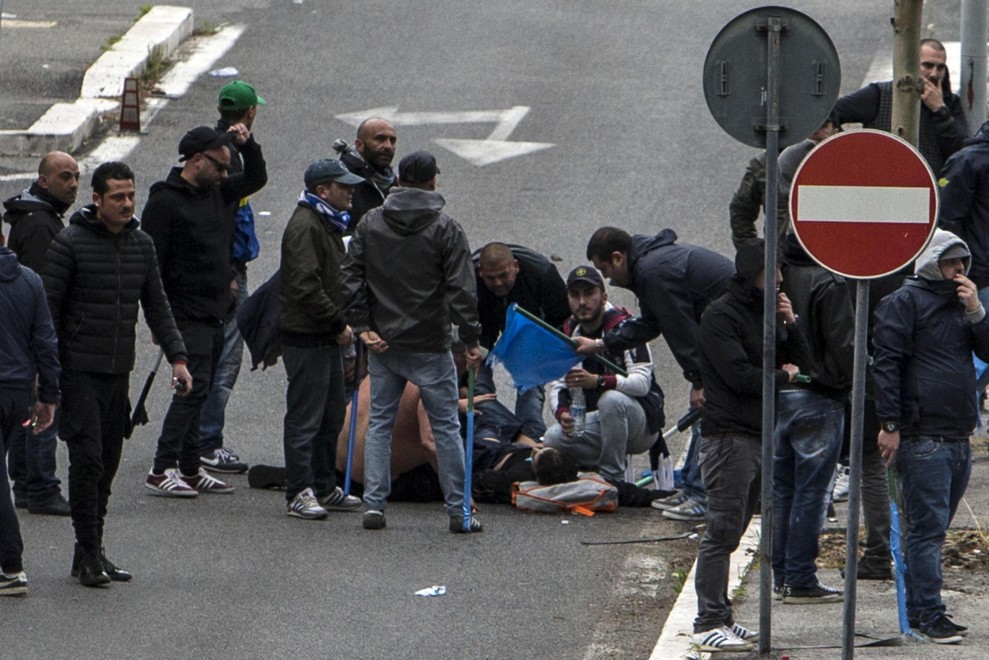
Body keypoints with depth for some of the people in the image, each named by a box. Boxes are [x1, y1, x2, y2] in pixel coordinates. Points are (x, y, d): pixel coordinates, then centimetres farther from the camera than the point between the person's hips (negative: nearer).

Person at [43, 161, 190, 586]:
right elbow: (49, 309, -7)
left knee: (108, 463, 8)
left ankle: (91, 552, 16)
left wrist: (177, 356, 5)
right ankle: (89, 554, -7)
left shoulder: (141, 245, 10)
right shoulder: (70, 244, -8)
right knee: (88, 459, -11)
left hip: (119, 373, 6)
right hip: (79, 371, -6)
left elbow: (156, 307, 16)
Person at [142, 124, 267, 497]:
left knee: (198, 391, 11)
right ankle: (162, 470, -13)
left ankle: (190, 470, 16)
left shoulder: (215, 192, 12)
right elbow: (151, 263, -13)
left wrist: (247, 144, 10)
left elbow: (256, 179, 29)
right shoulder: (165, 201, -11)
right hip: (187, 317, -8)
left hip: (216, 316, 8)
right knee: (194, 388, -14)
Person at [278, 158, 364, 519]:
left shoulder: (328, 224, 18)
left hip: (326, 338, 10)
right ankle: (300, 493, -3)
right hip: (306, 337, -10)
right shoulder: (305, 226, -16)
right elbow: (306, 286, -23)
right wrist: (339, 325, -18)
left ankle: (324, 488, 23)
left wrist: (341, 323, 14)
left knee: (332, 416, 15)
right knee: (305, 417, -6)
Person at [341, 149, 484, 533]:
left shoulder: (370, 224, 3)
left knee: (379, 423, 11)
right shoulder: (446, 229, -8)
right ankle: (458, 512, 4)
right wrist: (471, 340, -7)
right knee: (446, 426, 3)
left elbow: (350, 278, 0)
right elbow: (461, 290, -11)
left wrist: (363, 326, 1)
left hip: (382, 344, 3)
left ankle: (373, 504, 4)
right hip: (429, 347, -3)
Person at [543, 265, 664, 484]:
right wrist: (562, 412, -18)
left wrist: (598, 381, -41)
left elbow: (642, 382, -26)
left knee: (612, 400, -38)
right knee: (553, 439, -21)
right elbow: (557, 383, 4)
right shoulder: (568, 333, 5)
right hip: (598, 422, 5)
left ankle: (612, 477, -24)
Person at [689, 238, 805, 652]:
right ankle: (708, 624, -10)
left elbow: (792, 360, 17)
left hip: (757, 438, 9)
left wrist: (790, 324, 0)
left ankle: (720, 617, 14)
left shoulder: (762, 314, 19)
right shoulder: (720, 316, -10)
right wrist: (783, 375, -2)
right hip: (728, 436, -9)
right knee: (722, 532, -10)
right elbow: (740, 376, -18)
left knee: (732, 531, 11)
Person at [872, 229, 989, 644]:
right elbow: (886, 364, -10)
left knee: (933, 527, 11)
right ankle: (928, 614, -10)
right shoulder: (904, 303, -4)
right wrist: (890, 425, -16)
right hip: (922, 438, -8)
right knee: (928, 527, -9)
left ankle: (921, 609, 15)